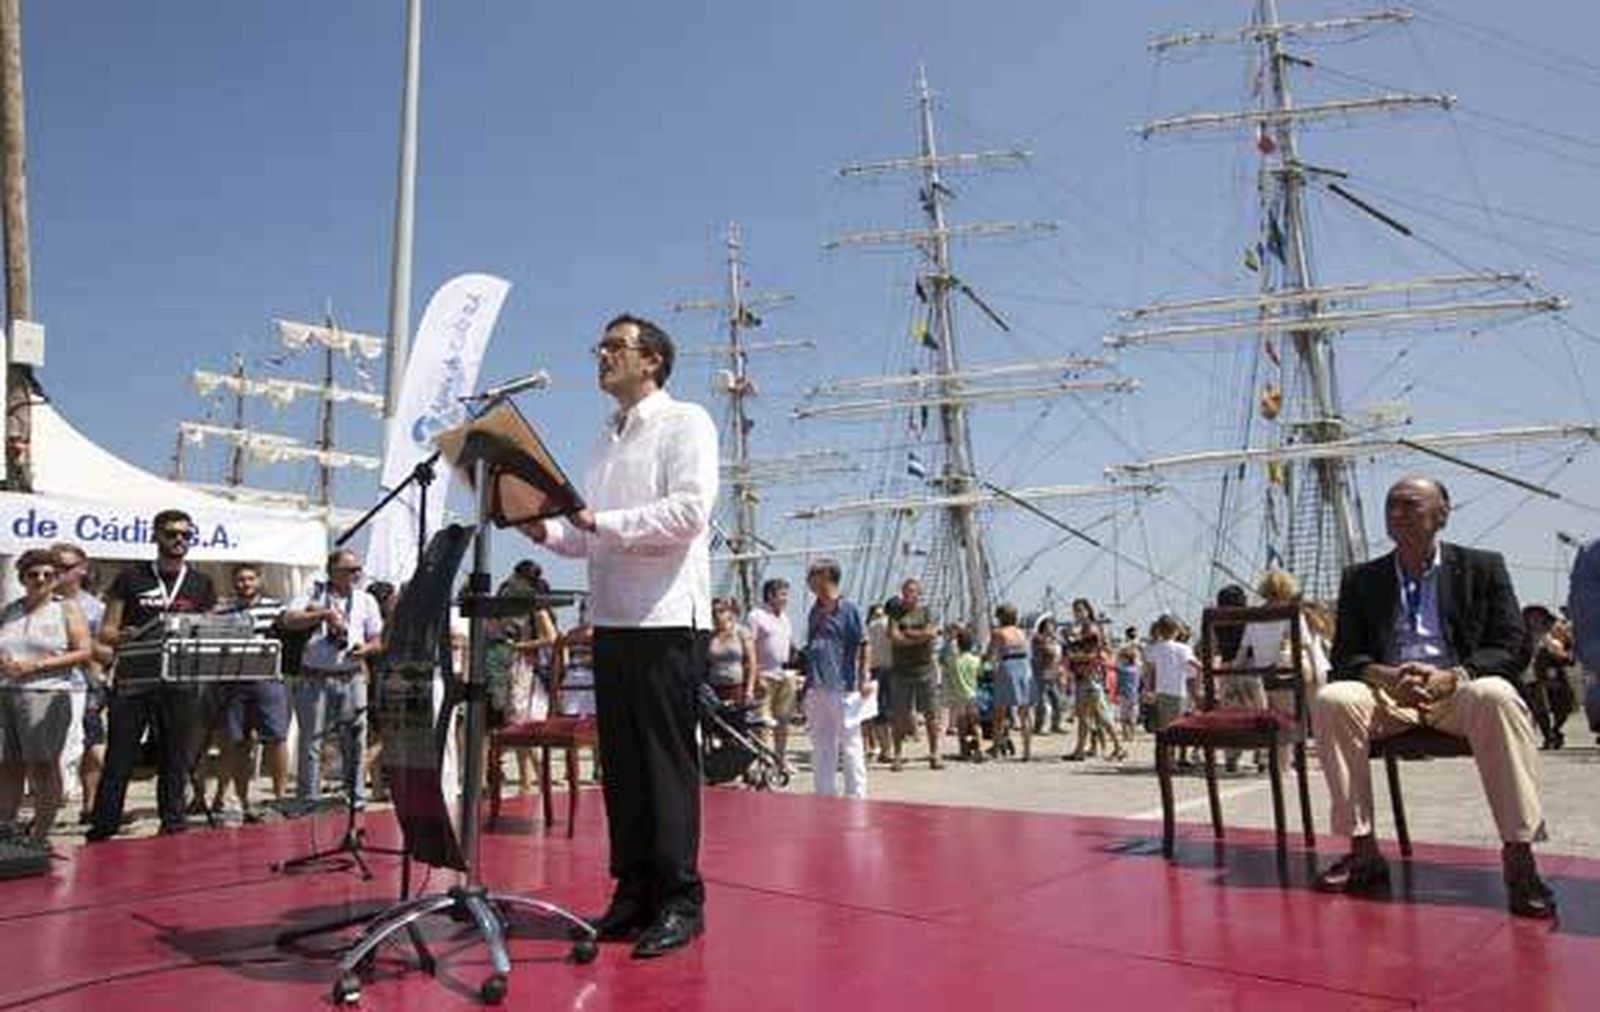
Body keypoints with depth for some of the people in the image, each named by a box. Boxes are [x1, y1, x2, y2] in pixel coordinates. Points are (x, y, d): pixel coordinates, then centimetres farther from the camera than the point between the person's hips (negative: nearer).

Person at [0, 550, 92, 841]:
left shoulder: (67, 610, 5)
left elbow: (83, 653, -4)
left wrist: (35, 666, -11)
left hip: (47, 694, -5)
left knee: (42, 765, -7)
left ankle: (39, 834, -3)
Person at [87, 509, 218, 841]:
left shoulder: (201, 584, 11)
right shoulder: (131, 578, 7)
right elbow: (106, 632, 5)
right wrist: (125, 636, -17)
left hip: (180, 683, 1)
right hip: (133, 681, -1)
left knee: (175, 761, 6)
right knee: (118, 760, 1)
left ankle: (173, 825, 14)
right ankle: (101, 830, 9)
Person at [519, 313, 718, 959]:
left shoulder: (685, 422, 0)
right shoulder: (607, 439, 23)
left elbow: (690, 510, -15)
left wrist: (600, 520, -18)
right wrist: (547, 530, 4)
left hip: (667, 616, -7)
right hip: (610, 616, 8)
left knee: (667, 759, -5)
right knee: (620, 760, 9)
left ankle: (680, 900, 4)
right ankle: (634, 893, 18)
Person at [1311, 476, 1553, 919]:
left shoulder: (1482, 568, 8)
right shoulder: (1361, 579, 13)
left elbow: (1513, 649, -1)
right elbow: (1344, 657, 7)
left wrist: (1450, 678, -21)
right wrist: (1385, 676, -17)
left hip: (1460, 692, -2)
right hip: (1388, 695, 2)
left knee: (1497, 696, -36)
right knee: (1331, 700, -28)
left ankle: (1519, 856, -28)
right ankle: (1363, 852, -23)